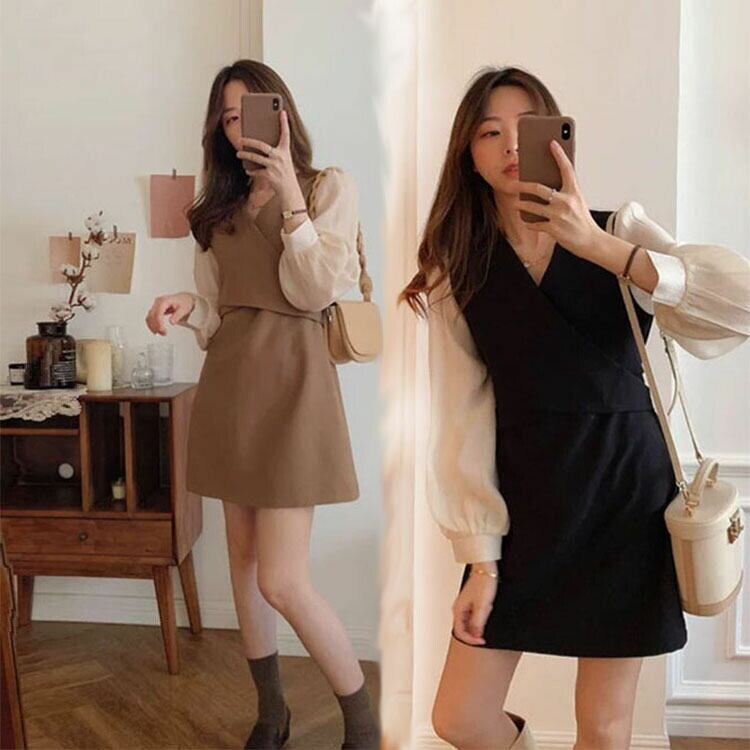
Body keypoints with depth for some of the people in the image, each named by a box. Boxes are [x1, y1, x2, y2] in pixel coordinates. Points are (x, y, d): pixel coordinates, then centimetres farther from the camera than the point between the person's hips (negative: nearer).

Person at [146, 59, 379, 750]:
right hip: (228, 378, 6)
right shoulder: (220, 207, 17)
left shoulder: (331, 187, 3)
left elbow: (316, 292, -8)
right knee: (242, 553, 12)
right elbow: (215, 311, 17)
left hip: (291, 375, -6)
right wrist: (185, 305, -4)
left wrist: (291, 198, -11)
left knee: (282, 581, -11)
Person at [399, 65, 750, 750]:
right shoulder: (456, 271, 2)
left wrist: (599, 245, -27)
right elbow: (463, 422, -3)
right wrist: (480, 559, -7)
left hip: (625, 489, -1)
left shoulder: (619, 231, -1)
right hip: (523, 500, 2)